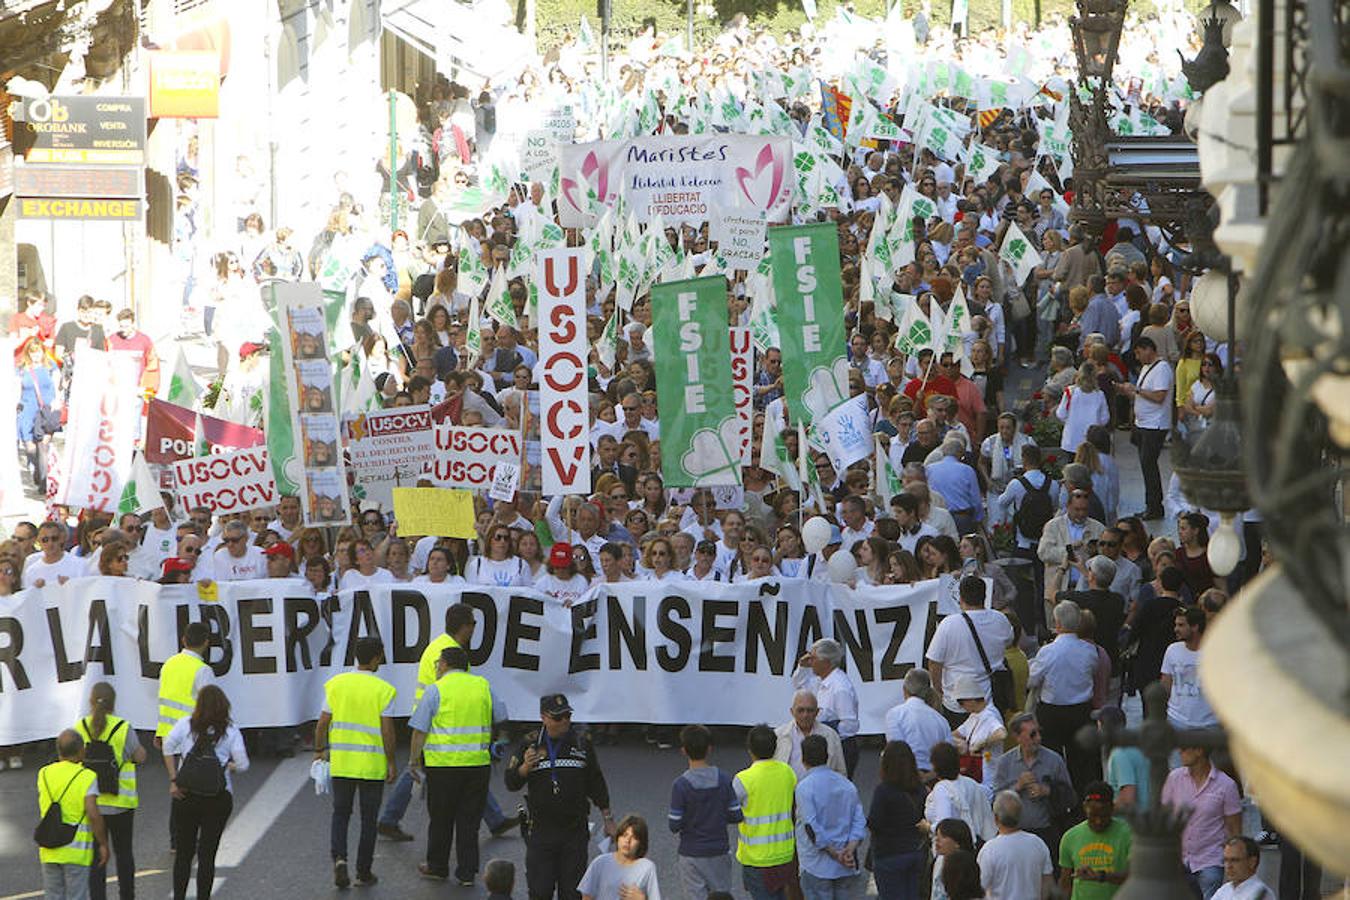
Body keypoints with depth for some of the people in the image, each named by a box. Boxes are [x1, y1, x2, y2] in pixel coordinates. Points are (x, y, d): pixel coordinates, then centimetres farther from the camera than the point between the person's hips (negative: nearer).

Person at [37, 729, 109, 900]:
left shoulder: (44, 774, 4)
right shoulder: (87, 777, -11)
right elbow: (93, 814, -19)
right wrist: (103, 844, -7)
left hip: (50, 851, 4)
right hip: (76, 852, -4)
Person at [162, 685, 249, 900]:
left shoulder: (186, 724, 0)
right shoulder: (230, 731, -3)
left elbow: (168, 746, -12)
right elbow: (243, 765, -6)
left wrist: (173, 781, -9)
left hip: (185, 795, 1)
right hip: (219, 798, -1)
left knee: (183, 852, 12)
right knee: (207, 855, 4)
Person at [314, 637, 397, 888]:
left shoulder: (335, 684, -1)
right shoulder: (383, 690, -9)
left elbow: (323, 722, 0)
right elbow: (387, 730, -11)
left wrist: (319, 750, 13)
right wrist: (391, 762, -2)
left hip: (341, 762, 2)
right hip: (372, 764, -2)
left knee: (340, 813, 15)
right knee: (368, 818, 10)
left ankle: (339, 857, -8)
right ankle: (363, 872, 13)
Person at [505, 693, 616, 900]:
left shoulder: (582, 743, 5)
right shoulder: (530, 745, 1)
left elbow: (596, 783, 13)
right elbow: (511, 783, 1)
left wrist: (607, 818, 13)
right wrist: (525, 767, -19)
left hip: (575, 830, 1)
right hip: (541, 831, -1)